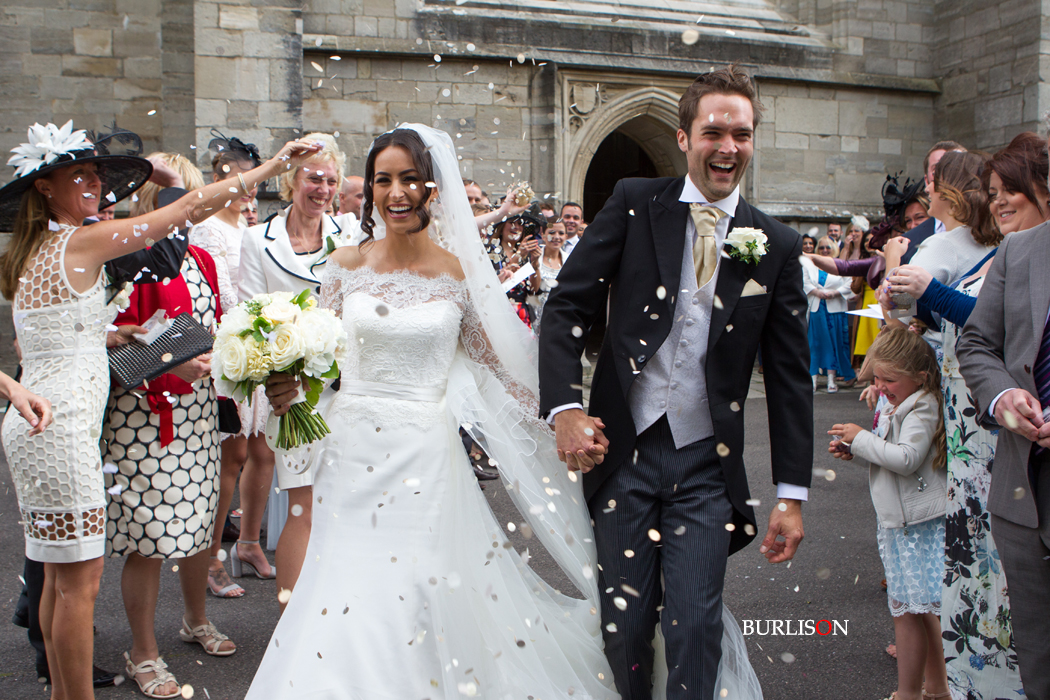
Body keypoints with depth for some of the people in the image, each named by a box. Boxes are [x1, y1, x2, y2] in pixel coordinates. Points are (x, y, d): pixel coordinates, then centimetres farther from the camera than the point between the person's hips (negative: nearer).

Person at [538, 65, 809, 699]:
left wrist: (793, 493, 2)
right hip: (621, 452, 0)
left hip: (707, 465, 0)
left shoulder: (777, 247, 3)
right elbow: (568, 307, -2)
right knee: (624, 627, 10)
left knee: (695, 628, -1)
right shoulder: (634, 204, 1)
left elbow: (790, 376, 5)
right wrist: (564, 407, -17)